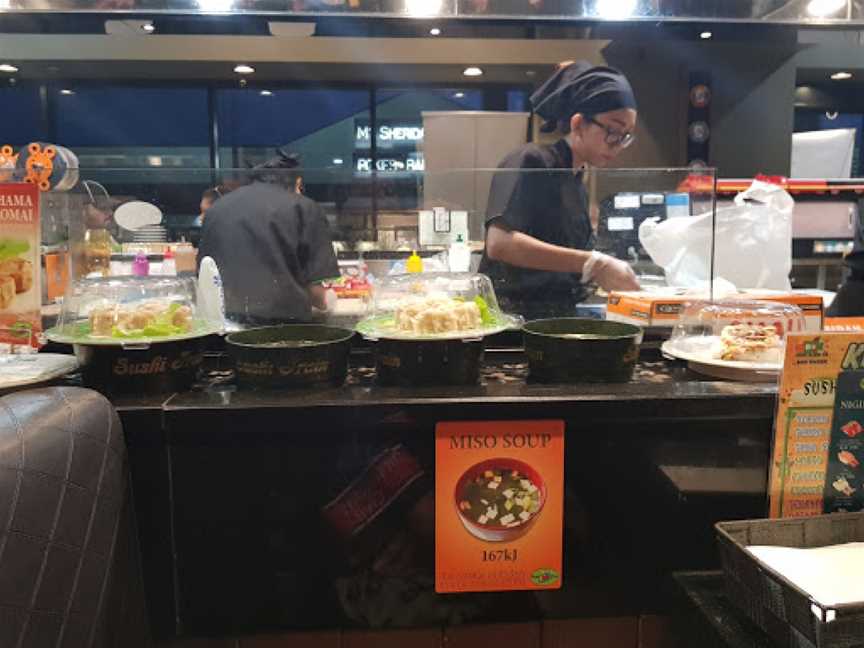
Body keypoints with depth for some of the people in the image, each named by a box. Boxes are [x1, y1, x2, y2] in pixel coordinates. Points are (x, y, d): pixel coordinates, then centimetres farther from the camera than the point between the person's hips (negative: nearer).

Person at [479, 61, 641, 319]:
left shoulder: (579, 187, 16)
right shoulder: (530, 162, -9)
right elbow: (500, 243, -25)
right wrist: (593, 264, -28)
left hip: (559, 317, 8)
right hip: (513, 312, -8)